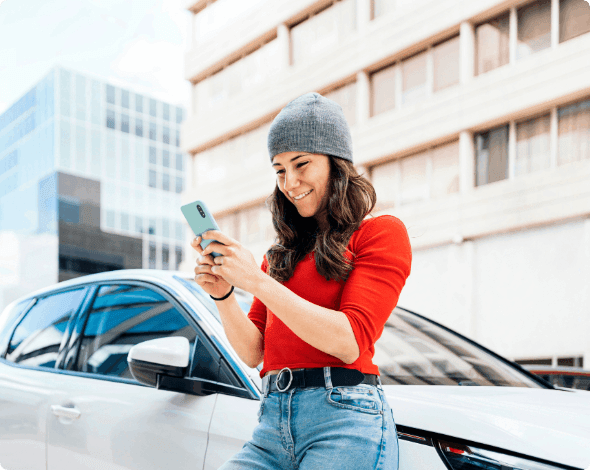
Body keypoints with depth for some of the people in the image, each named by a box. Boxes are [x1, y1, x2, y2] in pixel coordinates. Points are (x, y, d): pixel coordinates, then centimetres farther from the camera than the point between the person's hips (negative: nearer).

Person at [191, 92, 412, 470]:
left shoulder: (381, 233, 2)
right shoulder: (282, 253, 19)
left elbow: (350, 343, -10)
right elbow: (253, 351, 14)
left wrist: (256, 281, -15)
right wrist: (223, 294, -4)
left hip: (344, 416, -4)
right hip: (273, 424, 5)